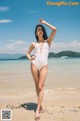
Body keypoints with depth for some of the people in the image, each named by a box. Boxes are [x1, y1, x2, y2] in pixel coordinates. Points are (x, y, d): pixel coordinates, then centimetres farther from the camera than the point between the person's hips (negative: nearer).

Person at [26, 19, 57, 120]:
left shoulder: (48, 41, 12)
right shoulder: (34, 44, 15)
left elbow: (54, 30, 1)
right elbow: (27, 52, 26)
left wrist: (44, 22, 9)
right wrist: (30, 58, 3)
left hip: (44, 65, -2)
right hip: (34, 64, 2)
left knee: (41, 86, -9)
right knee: (37, 86, 6)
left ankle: (37, 110, -9)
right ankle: (41, 104, 19)